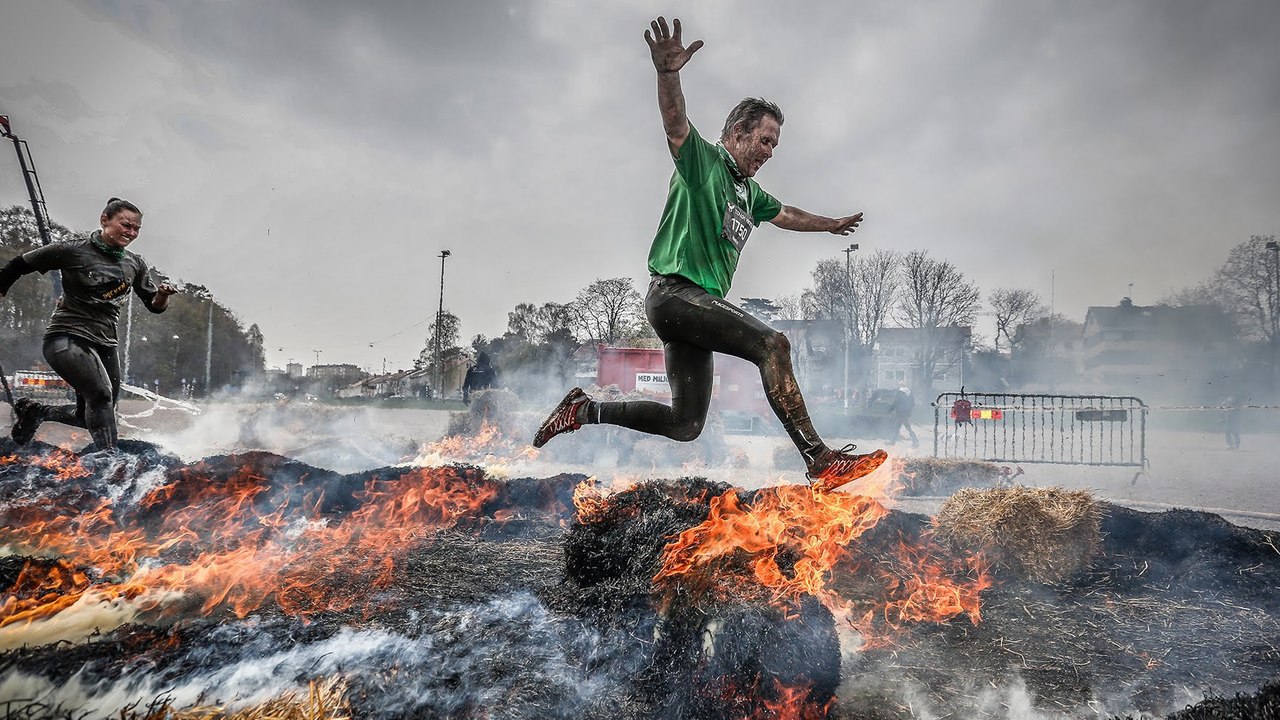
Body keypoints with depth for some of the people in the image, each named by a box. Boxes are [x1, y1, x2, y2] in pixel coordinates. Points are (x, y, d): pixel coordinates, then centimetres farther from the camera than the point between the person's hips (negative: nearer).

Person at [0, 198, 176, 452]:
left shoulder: (135, 264, 7)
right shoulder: (73, 250, -6)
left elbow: (154, 306, 10)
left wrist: (162, 295, -13)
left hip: (105, 343, 6)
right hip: (67, 337, -6)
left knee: (92, 417, 10)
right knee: (101, 393, -28)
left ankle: (34, 411, 37)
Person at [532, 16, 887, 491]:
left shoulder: (748, 190, 24)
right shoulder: (702, 160, 0)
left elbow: (786, 215, 42)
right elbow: (675, 123, -20)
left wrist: (831, 224, 55)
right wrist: (668, 73, -40)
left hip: (700, 304, 9)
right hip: (675, 291, -9)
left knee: (685, 426, 4)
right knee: (772, 344, -24)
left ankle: (585, 410, 16)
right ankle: (820, 460, -24)